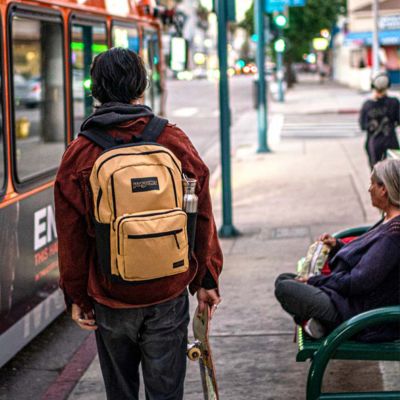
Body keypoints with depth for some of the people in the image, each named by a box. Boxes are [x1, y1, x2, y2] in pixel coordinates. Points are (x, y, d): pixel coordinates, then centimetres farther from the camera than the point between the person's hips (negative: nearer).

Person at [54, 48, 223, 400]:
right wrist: (206, 280, 8)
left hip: (110, 298, 0)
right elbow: (202, 218, -2)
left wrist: (76, 296, 7)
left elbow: (71, 235, -3)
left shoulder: (79, 154, -8)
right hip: (169, 295, 1)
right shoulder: (174, 141, -5)